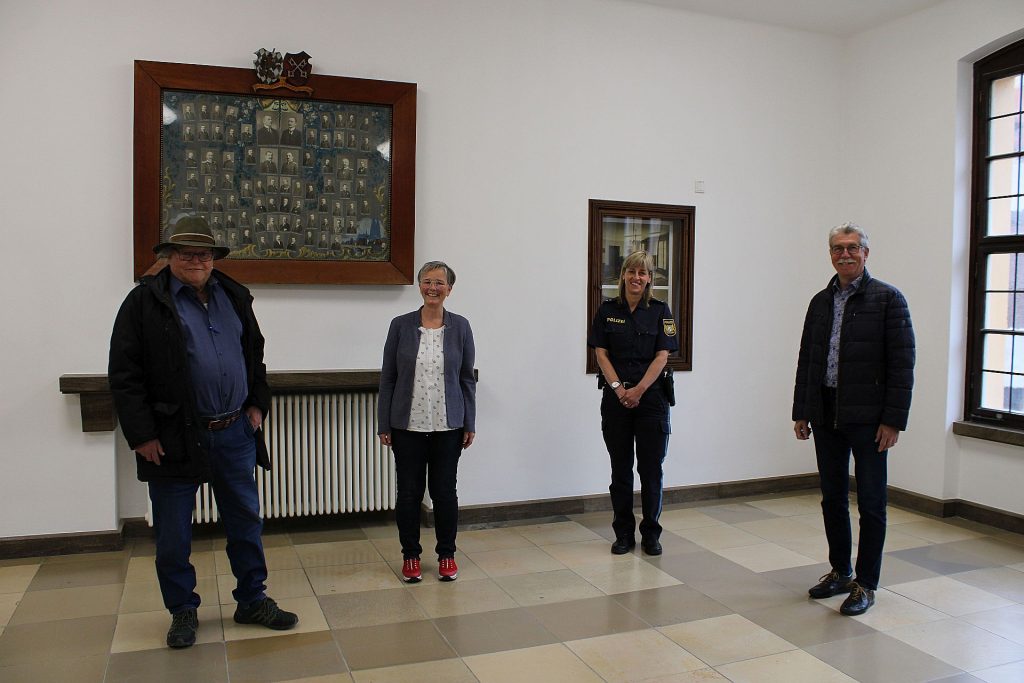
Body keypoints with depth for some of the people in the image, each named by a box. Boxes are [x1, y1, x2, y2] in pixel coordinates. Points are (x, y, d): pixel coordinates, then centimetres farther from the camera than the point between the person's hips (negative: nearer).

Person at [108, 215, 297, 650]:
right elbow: (124, 374, -8)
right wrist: (142, 435, -12)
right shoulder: (145, 301, -5)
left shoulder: (234, 297, 10)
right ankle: (182, 611, 26)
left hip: (235, 433, 4)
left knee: (246, 521, 12)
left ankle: (253, 601, 27)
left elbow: (254, 354, 20)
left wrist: (257, 404, 9)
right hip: (174, 438, -4)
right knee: (173, 534, 8)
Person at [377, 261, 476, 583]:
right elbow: (387, 377, 2)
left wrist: (470, 424, 1)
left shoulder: (460, 327, 1)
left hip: (448, 425, 0)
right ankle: (410, 555, 24)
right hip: (408, 425, 0)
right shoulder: (401, 325, -1)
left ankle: (446, 555, 24)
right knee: (409, 491, 7)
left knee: (444, 490, 7)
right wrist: (383, 425, -1)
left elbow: (467, 378, 5)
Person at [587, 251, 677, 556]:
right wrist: (619, 389, -12)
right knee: (620, 469, 7)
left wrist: (638, 390, -14)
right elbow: (601, 353, 0)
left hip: (651, 397, -1)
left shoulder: (660, 311, 1)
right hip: (616, 398, 1)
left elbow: (662, 356, -4)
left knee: (651, 468, 3)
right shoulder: (607, 310, 4)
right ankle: (624, 534, 18)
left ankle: (650, 534, 16)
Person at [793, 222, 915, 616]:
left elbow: (902, 364, -9)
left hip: (867, 418, -5)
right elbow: (806, 360, 14)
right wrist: (800, 412, 10)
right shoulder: (820, 302, 11)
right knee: (832, 499, 14)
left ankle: (865, 584, 15)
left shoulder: (887, 299, -5)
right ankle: (840, 572, 28)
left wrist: (893, 420, -14)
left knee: (870, 503, 4)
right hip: (826, 416, 6)